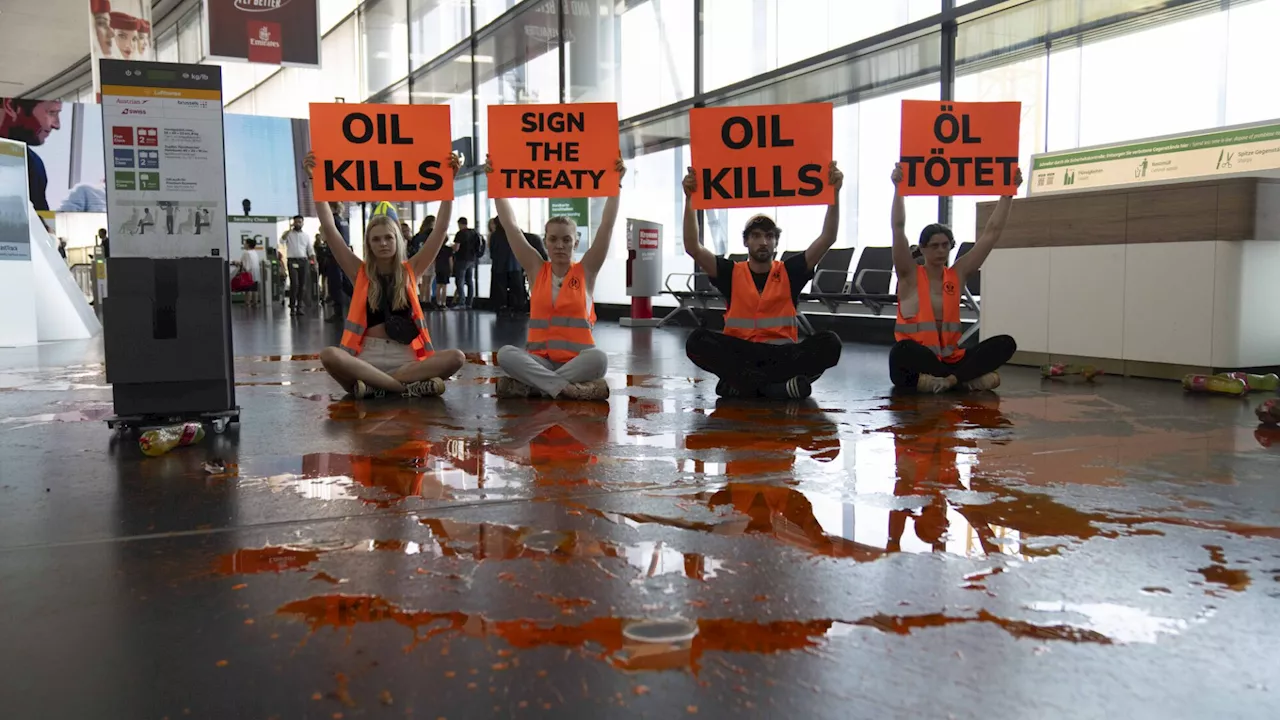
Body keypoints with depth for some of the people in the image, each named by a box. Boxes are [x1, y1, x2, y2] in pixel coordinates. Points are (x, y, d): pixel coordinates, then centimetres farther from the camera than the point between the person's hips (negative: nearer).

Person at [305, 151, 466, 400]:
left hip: (406, 357, 1)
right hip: (368, 356, -1)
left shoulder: (410, 270, 10)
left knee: (456, 357, -28)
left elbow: (441, 229, 5)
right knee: (329, 355, -32)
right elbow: (329, 228, 2)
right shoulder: (360, 272, 9)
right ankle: (408, 386, -32)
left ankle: (373, 385, -27)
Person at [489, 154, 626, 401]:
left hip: (576, 359, -1)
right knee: (505, 353, -29)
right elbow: (510, 226, 6)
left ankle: (527, 386, -27)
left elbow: (606, 227, -2)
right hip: (539, 360, 1)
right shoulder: (537, 270, 8)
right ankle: (569, 388, -35)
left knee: (599, 358, -35)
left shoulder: (586, 271, 5)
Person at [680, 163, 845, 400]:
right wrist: (689, 199, -12)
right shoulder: (731, 273, 9)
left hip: (781, 354, 1)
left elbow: (827, 239, 2)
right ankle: (776, 385, -34)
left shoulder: (790, 272, 10)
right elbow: (693, 248, -2)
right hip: (740, 353, -1)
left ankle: (742, 383, -30)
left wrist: (834, 193, -10)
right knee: (698, 341, -29)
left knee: (829, 344, -28)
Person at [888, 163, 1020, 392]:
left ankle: (950, 378, -29)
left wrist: (1008, 193, 2)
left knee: (1005, 343, -15)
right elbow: (898, 229, -12)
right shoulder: (910, 276, 0)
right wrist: (899, 188, -20)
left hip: (950, 359, 4)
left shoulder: (958, 274, 10)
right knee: (901, 351, -40)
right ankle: (968, 377, -26)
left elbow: (992, 233, 8)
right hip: (918, 360, -4)